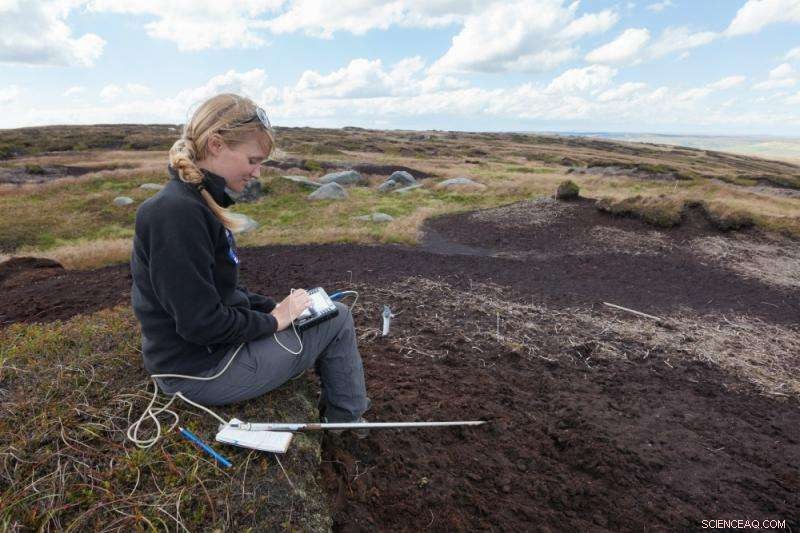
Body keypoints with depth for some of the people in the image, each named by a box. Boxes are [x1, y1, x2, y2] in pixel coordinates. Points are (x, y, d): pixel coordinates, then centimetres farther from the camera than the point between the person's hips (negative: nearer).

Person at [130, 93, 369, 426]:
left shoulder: (196, 202, 5)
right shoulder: (178, 212, -26)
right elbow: (202, 323, -27)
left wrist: (272, 307, 3)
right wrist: (273, 320, -14)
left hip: (211, 347, 10)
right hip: (201, 371, -9)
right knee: (338, 319, -2)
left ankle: (331, 413, 33)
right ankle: (348, 422, 20)